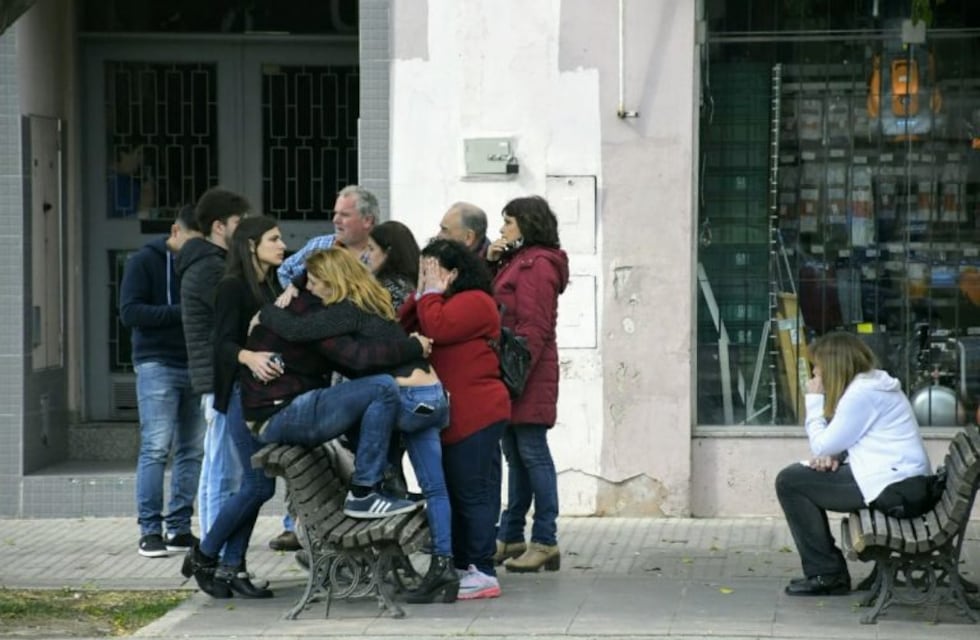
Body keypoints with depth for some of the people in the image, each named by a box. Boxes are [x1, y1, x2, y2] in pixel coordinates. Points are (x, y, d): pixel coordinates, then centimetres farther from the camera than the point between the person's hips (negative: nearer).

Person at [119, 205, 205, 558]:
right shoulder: (145, 262, 0)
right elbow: (130, 312, -9)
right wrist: (181, 313, -16)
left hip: (196, 366, 5)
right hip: (157, 366, -5)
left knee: (193, 451, 3)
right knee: (156, 449, -8)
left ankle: (179, 528, 8)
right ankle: (150, 530, -5)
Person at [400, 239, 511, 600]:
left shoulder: (474, 301, -10)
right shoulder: (440, 302, 22)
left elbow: (436, 329, -23)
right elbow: (402, 327, 13)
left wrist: (431, 293, -8)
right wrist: (420, 293, 6)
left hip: (476, 415, -10)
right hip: (451, 417, 10)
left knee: (474, 494, -8)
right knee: (456, 494, 14)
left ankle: (482, 573, -7)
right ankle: (461, 566, 21)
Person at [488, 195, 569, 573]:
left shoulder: (537, 265, -11)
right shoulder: (514, 262, 20)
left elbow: (534, 328, -18)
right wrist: (489, 261, 9)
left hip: (529, 378, -10)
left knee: (532, 454, -8)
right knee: (516, 455, 12)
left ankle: (545, 541, -7)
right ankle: (511, 538, 17)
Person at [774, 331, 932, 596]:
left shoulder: (862, 393, -15)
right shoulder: (874, 384, 18)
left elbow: (822, 445, -11)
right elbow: (835, 443, 19)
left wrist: (814, 400, 1)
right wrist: (830, 455, -3)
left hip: (894, 489, -11)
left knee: (789, 482, -7)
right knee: (796, 478, 19)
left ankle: (827, 575, -3)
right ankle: (828, 573, 19)